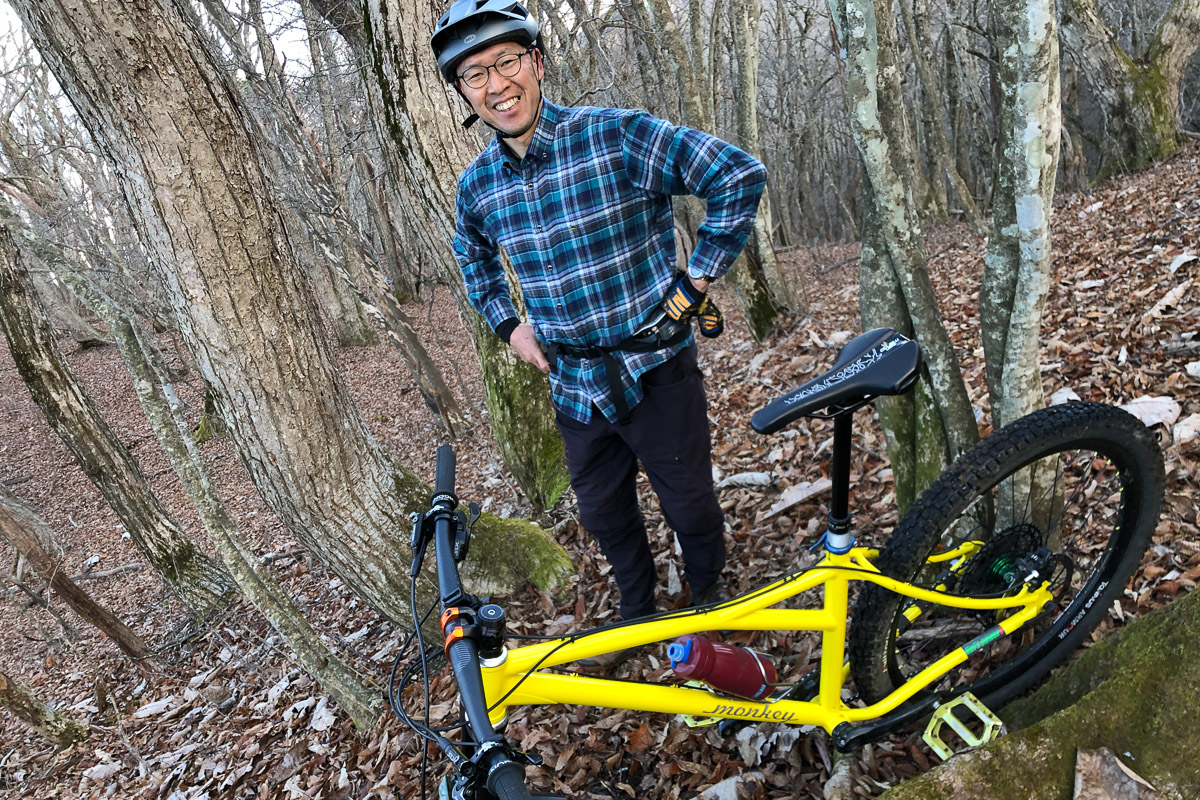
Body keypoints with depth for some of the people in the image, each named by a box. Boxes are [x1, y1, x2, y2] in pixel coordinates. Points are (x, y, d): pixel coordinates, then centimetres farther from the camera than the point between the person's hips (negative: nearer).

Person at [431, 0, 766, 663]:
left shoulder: (618, 136, -16)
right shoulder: (477, 185, 0)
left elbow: (741, 177, -15)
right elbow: (473, 259, 22)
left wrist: (696, 281, -12)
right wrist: (508, 324, 9)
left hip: (656, 372, -4)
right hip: (574, 385, 5)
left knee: (689, 503, 10)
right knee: (603, 511, 18)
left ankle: (709, 600, 41)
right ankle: (637, 616, 44)